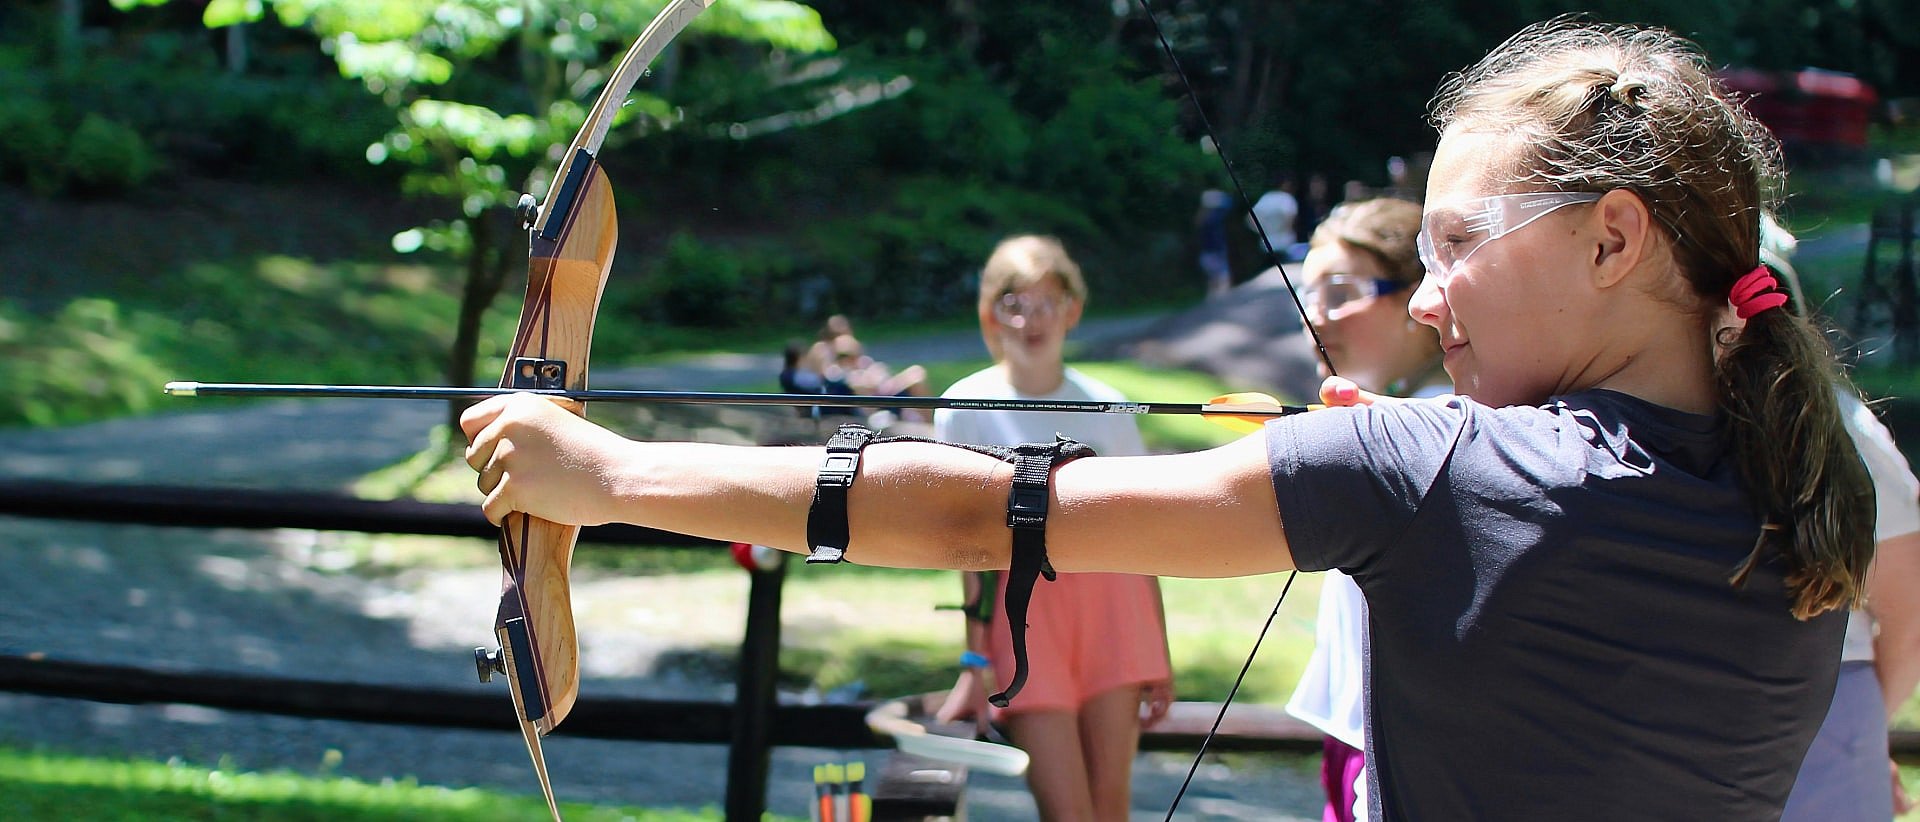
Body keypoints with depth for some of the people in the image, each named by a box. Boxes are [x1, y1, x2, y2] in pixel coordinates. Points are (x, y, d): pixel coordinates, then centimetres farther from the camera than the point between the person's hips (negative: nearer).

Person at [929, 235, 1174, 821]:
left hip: (1110, 601, 3)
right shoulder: (967, 407, -2)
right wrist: (976, 661, -9)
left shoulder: (1105, 407, 6)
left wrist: (1160, 653, 6)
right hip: (1025, 607, -3)